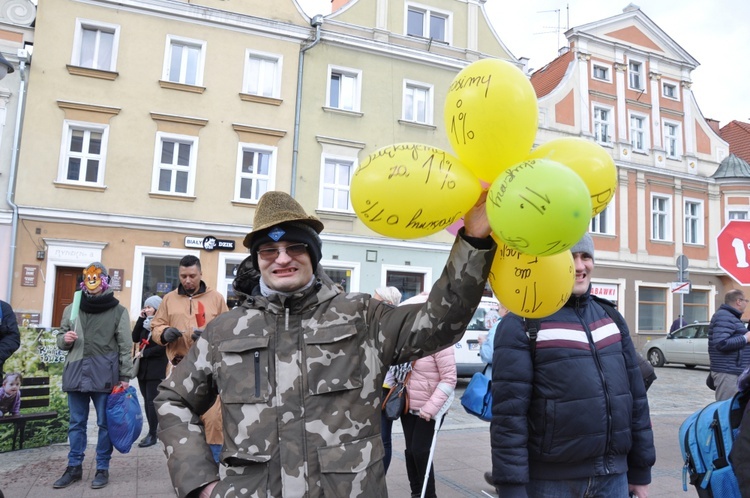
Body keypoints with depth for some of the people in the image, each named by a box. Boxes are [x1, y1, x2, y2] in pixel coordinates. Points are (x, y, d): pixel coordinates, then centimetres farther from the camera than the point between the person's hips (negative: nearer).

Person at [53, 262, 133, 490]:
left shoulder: (118, 311, 0)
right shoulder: (71, 309, 11)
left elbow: (125, 346, -1)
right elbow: (61, 338, 19)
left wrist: (125, 376, -5)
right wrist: (64, 339, -5)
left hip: (105, 375, -3)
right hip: (76, 372, 4)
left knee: (105, 423, 4)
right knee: (76, 423, 13)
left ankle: (102, 468, 16)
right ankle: (74, 467, 25)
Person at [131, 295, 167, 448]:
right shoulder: (145, 322, 12)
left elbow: (162, 347, -19)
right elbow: (135, 338, 3)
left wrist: (144, 353, -14)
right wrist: (140, 319, -1)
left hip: (156, 369, -8)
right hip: (143, 367, 8)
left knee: (152, 401, -5)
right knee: (147, 401, 11)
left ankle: (152, 435, 2)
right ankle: (152, 431, 19)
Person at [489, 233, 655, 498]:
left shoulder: (610, 317, 9)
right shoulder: (521, 323, -10)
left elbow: (636, 395, 12)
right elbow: (509, 412, -14)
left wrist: (640, 470, 11)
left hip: (614, 477, 5)